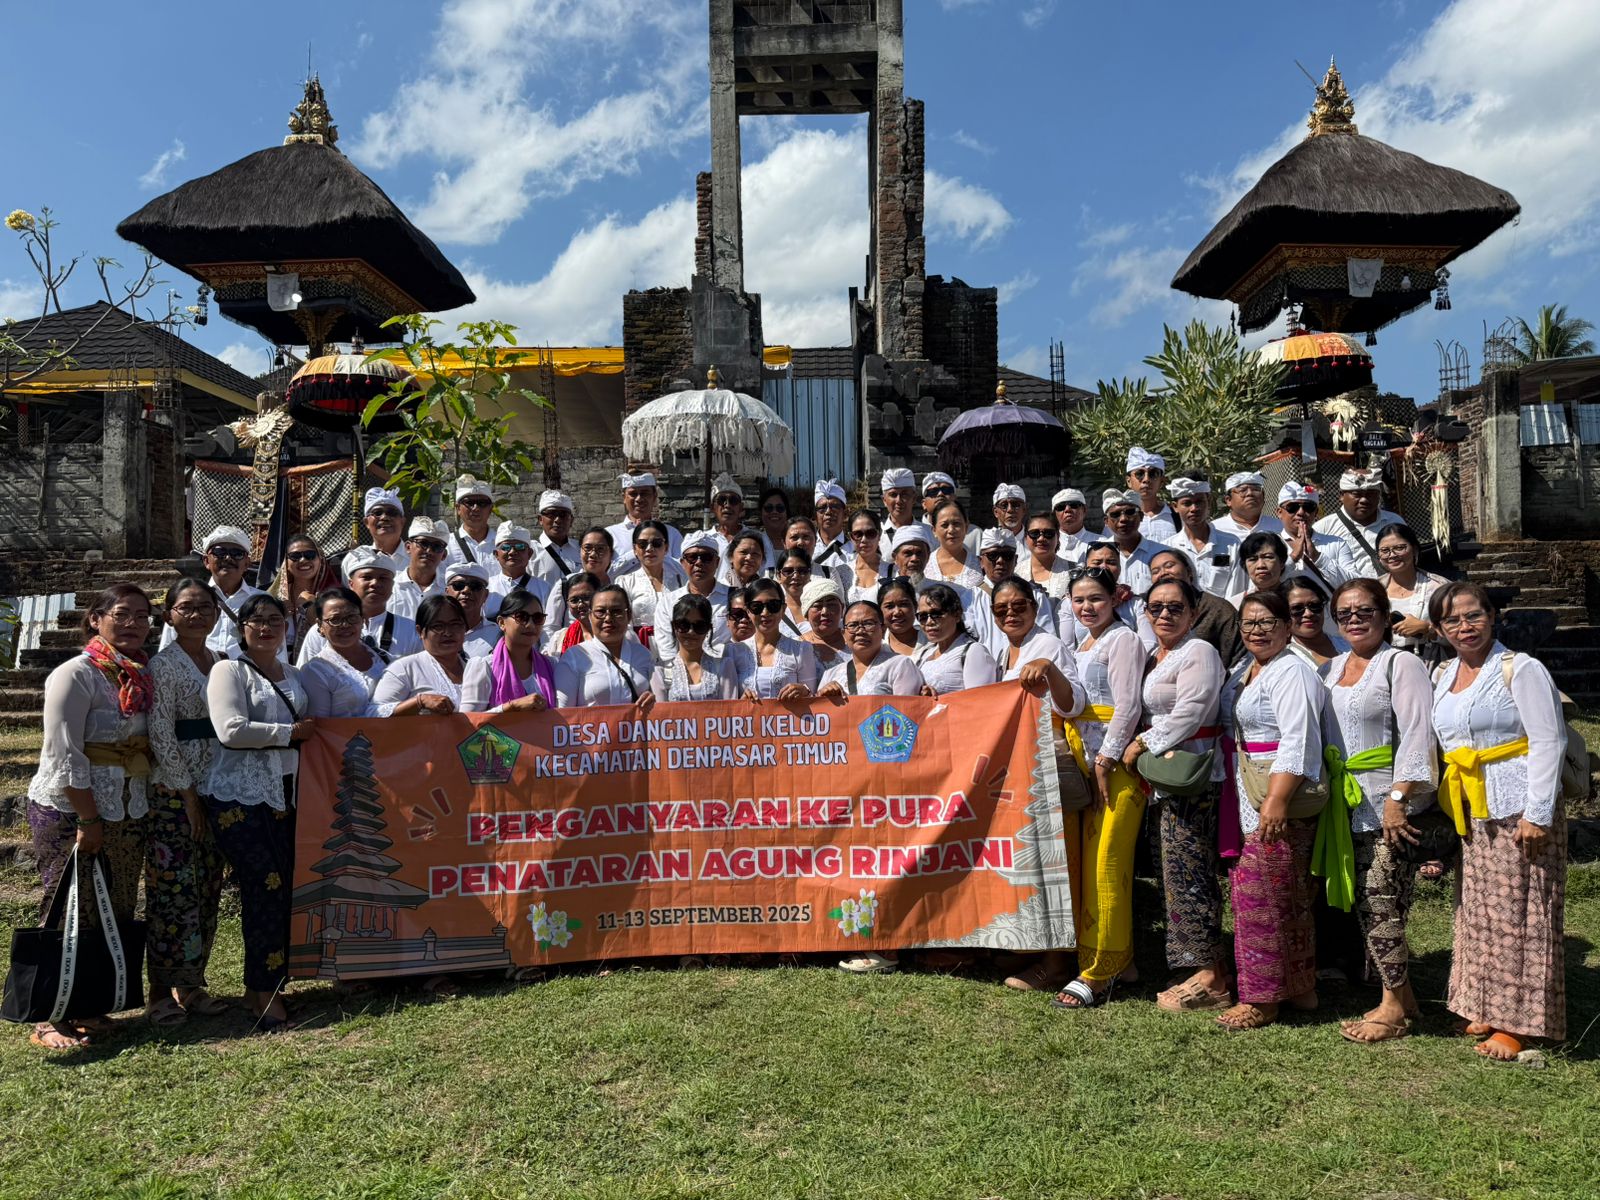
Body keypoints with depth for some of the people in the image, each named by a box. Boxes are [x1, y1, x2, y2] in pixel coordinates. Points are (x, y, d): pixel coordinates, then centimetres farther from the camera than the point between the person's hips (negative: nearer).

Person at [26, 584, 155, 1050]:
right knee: (71, 917, -1)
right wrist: (89, 820, -17)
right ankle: (50, 1020, 11)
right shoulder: (76, 674, -12)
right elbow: (64, 754, -16)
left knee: (116, 915, 11)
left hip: (127, 814, 7)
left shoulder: (141, 676, 10)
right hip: (70, 814, -7)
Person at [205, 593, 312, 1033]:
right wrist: (290, 732, -9)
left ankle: (263, 985, 19)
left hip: (285, 793, 7)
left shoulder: (292, 674, 18)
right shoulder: (228, 671, -3)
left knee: (282, 888, 7)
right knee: (266, 888, -10)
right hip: (240, 797, -7)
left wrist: (307, 732, 7)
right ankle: (265, 994, 0)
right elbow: (231, 730, -16)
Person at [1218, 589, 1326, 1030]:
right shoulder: (1246, 670, 16)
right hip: (1246, 795, 9)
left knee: (1263, 894, -6)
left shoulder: (1292, 672, -13)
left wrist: (1277, 801, -27)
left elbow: (1297, 744, -22)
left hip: (1279, 796, -9)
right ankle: (1299, 985, 24)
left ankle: (1262, 998, 3)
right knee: (1289, 896, 14)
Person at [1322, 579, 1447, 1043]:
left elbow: (1415, 737, -15)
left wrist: (1398, 798, -20)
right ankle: (1402, 997, 21)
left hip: (1391, 807, -7)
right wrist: (1327, 789, 13)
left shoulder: (1401, 665, -7)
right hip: (1349, 805, 7)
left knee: (1381, 904, -6)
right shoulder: (1332, 669, 15)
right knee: (1365, 904, 9)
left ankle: (1394, 1008, 6)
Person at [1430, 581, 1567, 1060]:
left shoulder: (1521, 669, -8)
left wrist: (1538, 812, -17)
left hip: (1517, 806, -7)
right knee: (1478, 910, 11)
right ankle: (1488, 1008, 23)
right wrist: (1448, 802, 13)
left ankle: (1518, 1022, 9)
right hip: (1471, 813, 7)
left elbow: (1547, 741, -12)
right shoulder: (1442, 676, 12)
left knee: (1518, 912, -1)